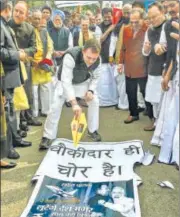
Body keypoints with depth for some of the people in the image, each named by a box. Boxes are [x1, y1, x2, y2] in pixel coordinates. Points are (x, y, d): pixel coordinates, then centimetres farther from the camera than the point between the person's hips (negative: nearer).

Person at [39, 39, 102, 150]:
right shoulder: (71, 56, -44)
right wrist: (74, 103, -55)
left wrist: (91, 90, -24)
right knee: (56, 106, -14)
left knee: (94, 101, -5)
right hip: (66, 82, -4)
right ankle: (48, 137, -3)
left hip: (84, 82, 4)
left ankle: (93, 130, 16)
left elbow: (95, 77, -6)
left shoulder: (98, 60, -27)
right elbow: (66, 81, -48)